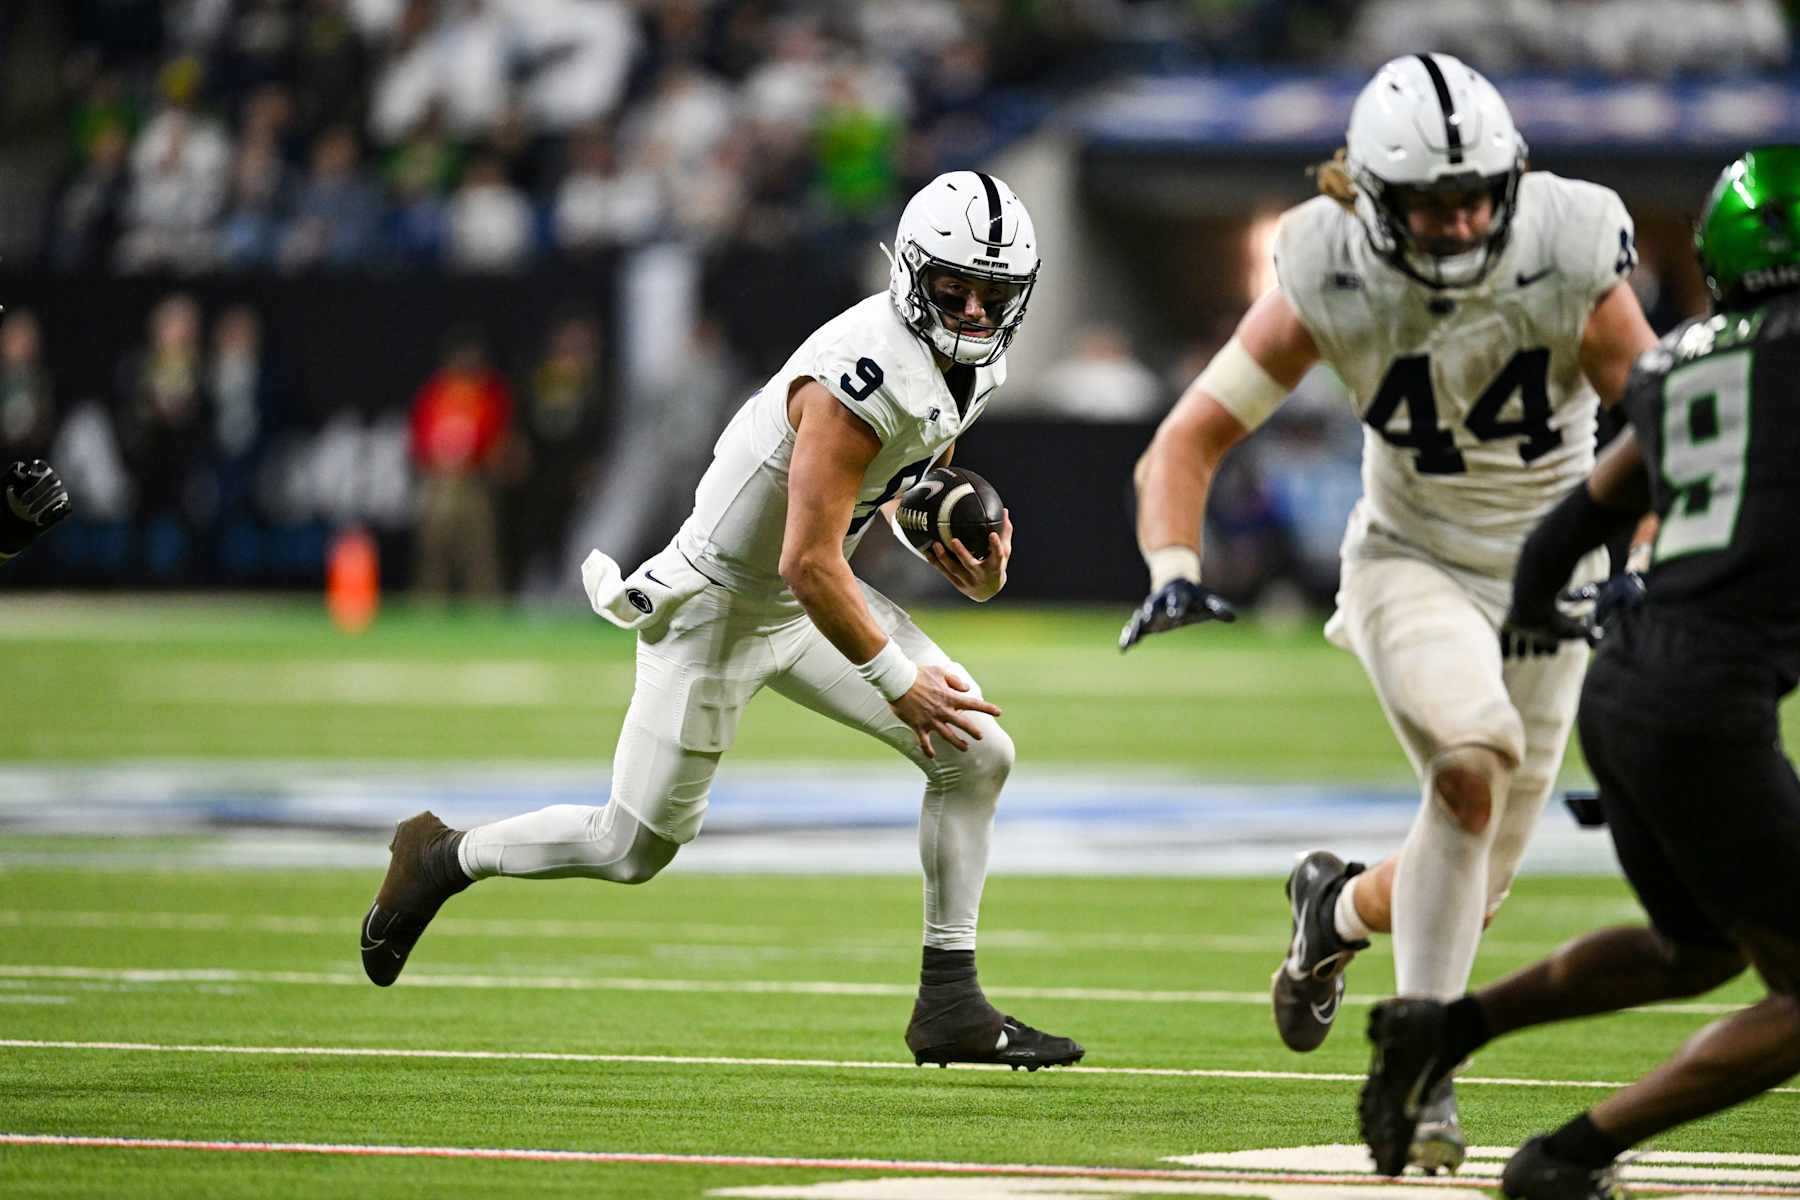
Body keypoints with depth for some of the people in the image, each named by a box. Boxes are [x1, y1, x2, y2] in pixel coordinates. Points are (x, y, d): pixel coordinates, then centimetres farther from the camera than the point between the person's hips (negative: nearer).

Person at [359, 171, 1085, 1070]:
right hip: (717, 606, -8)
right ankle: (444, 859, 29)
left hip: (806, 597, 8)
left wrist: (961, 557, -1)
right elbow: (809, 564, -32)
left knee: (979, 755, -5)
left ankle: (949, 1003, 2)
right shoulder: (867, 372, -33)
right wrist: (899, 680, -23)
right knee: (636, 847, 4)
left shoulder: (971, 364, -3)